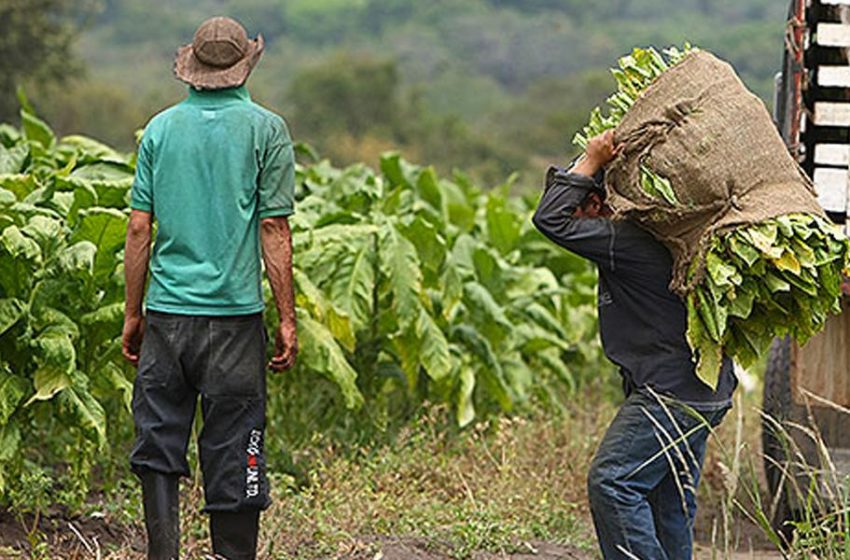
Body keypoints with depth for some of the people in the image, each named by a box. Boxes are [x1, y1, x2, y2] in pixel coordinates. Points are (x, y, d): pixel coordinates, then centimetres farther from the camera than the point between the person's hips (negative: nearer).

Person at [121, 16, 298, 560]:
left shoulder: (162, 127, 6)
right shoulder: (266, 129, -1)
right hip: (235, 312, -2)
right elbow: (274, 230, -4)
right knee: (233, 452, 4)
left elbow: (139, 227, 5)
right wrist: (288, 320, 0)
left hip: (167, 310, 2)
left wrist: (132, 313, 13)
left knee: (158, 444, 8)